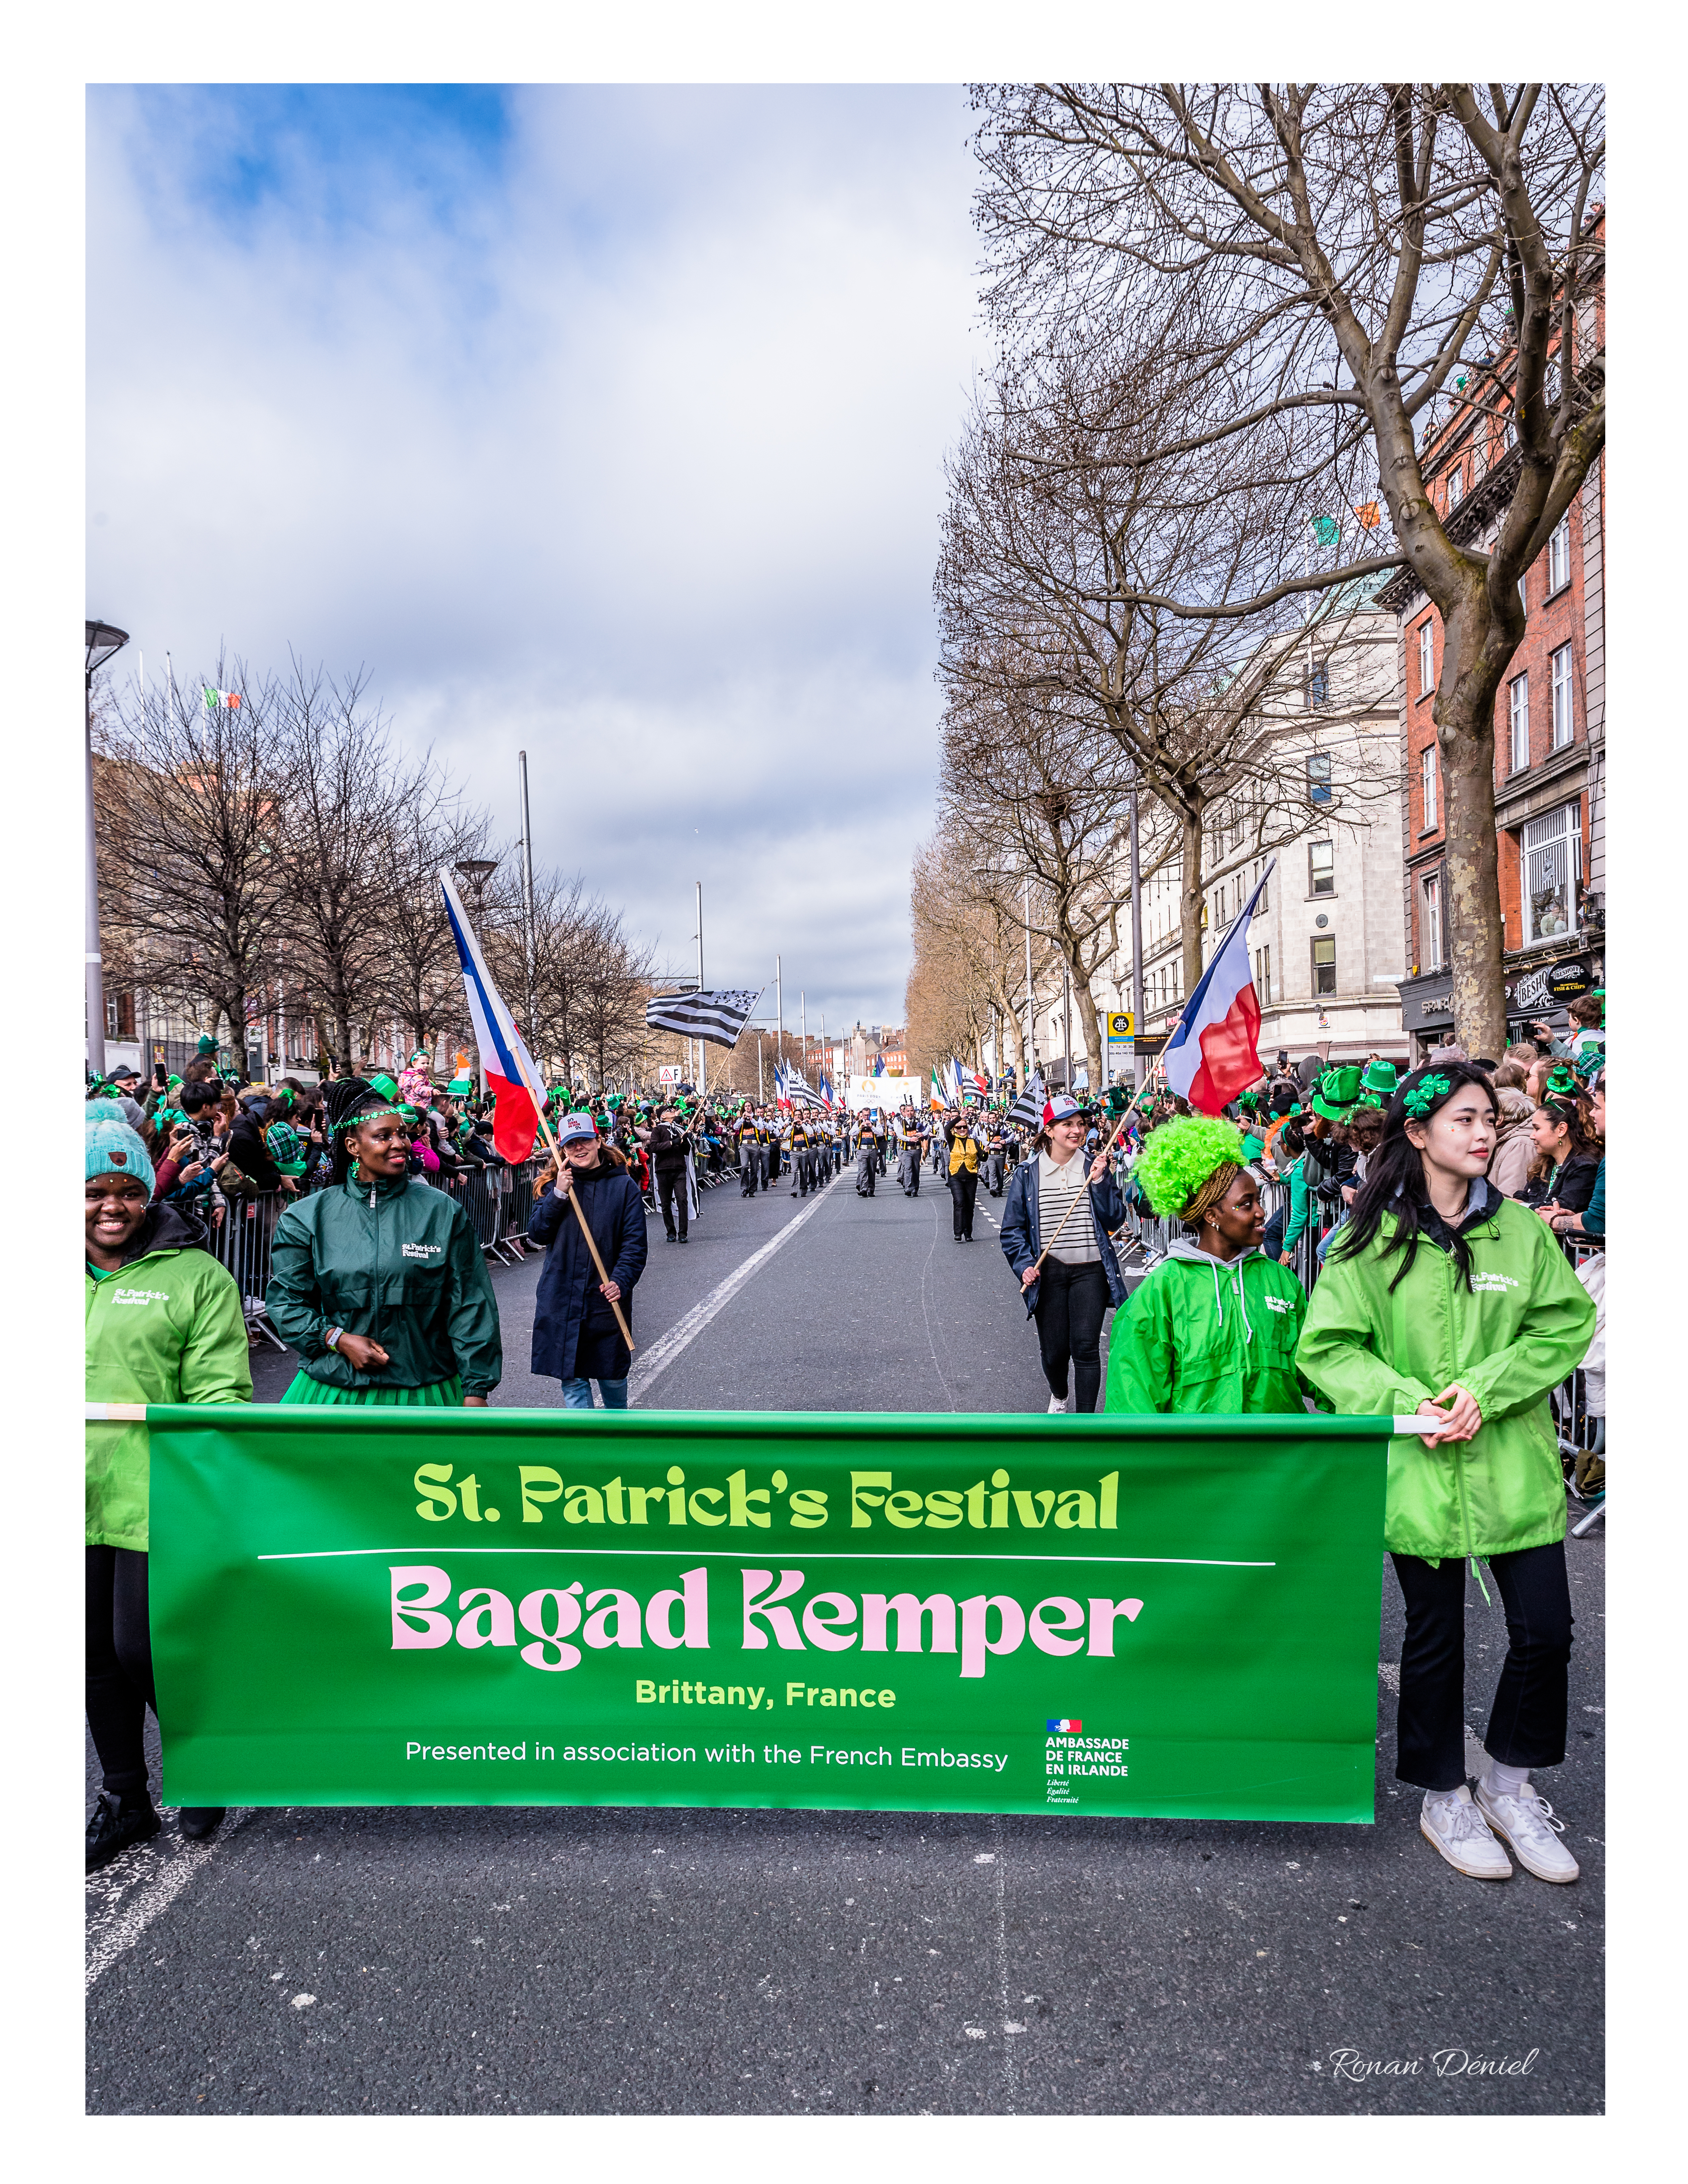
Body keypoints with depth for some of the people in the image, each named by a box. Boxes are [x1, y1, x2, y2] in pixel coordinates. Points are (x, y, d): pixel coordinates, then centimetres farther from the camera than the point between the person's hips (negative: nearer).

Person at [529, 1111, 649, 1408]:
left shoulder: (623, 1185, -2)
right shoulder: (554, 1185, 5)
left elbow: (635, 1244, -6)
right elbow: (537, 1234, -4)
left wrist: (621, 1282, -20)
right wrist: (558, 1195, -16)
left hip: (607, 1297, -1)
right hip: (561, 1297, 1)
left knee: (612, 1376, 12)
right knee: (572, 1378, 2)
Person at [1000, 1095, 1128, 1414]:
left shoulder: (1095, 1168, 4)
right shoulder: (1028, 1173, 1)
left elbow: (1115, 1219, -2)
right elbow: (1013, 1228, 4)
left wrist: (1100, 1181, -13)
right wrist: (1025, 1265, -9)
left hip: (1090, 1271, 0)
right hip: (1048, 1271, 0)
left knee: (1086, 1348, -6)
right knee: (1053, 1350, 7)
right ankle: (1058, 1396, 40)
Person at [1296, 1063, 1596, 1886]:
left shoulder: (1521, 1228, 2)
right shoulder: (1372, 1238, -6)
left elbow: (1567, 1324, -2)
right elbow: (1325, 1346, -6)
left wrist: (1485, 1390, -15)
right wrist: (1407, 1402, -19)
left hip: (1515, 1466, 3)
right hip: (1419, 1469, -2)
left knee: (1545, 1630, 6)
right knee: (1435, 1638, 11)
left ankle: (1509, 1785, 32)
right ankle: (1443, 1799, 32)